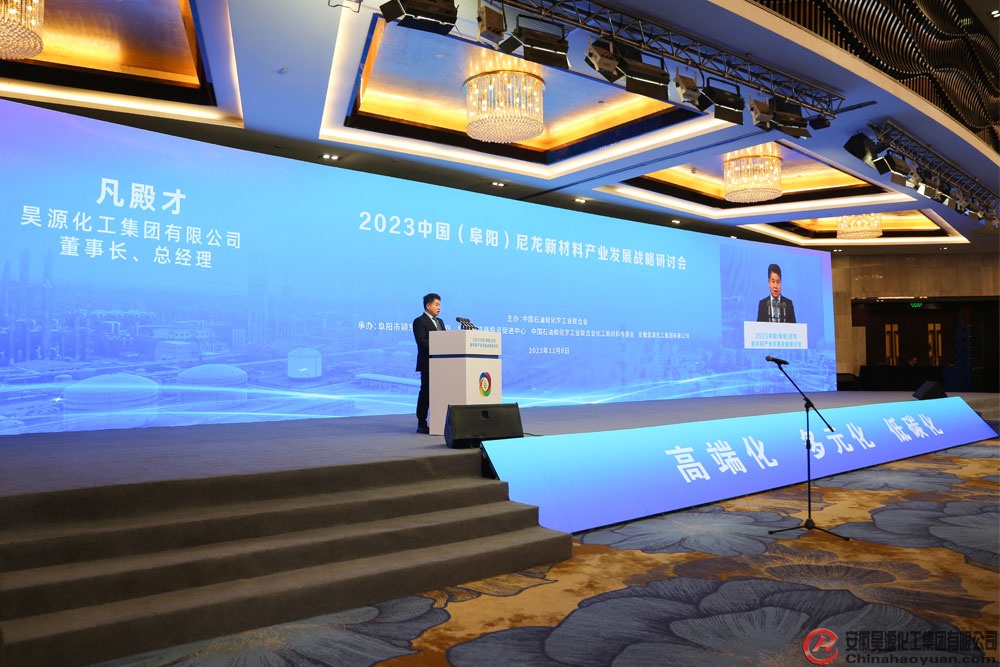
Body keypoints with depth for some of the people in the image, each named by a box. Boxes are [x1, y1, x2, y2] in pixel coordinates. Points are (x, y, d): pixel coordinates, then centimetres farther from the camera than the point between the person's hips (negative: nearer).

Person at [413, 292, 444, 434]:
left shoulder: (440, 322, 21)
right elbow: (421, 341, -15)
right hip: (428, 363, -7)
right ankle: (421, 424, 1)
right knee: (425, 392, -4)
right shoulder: (419, 321, -3)